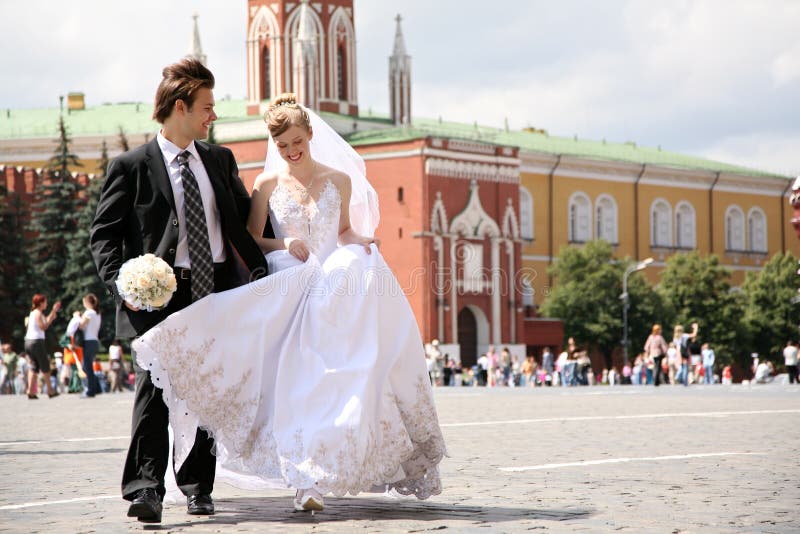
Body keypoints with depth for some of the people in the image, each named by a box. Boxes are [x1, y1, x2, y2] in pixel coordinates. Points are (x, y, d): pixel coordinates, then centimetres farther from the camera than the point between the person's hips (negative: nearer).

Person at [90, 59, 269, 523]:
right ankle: (146, 489, -23)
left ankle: (198, 486, 21)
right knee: (155, 382, -18)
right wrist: (122, 283, -18)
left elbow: (247, 220, 19)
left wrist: (261, 268, 3)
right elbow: (105, 233, -2)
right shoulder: (131, 166, 0)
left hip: (219, 291, 5)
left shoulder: (220, 160, 14)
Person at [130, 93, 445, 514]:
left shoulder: (339, 180, 8)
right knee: (293, 382, -10)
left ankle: (321, 472, 8)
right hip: (286, 291, -1)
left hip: (336, 289, 2)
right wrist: (283, 244, -11)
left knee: (333, 378, -5)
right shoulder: (267, 184, 3)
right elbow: (252, 240, 6)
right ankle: (304, 480, -8)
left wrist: (361, 241, -1)